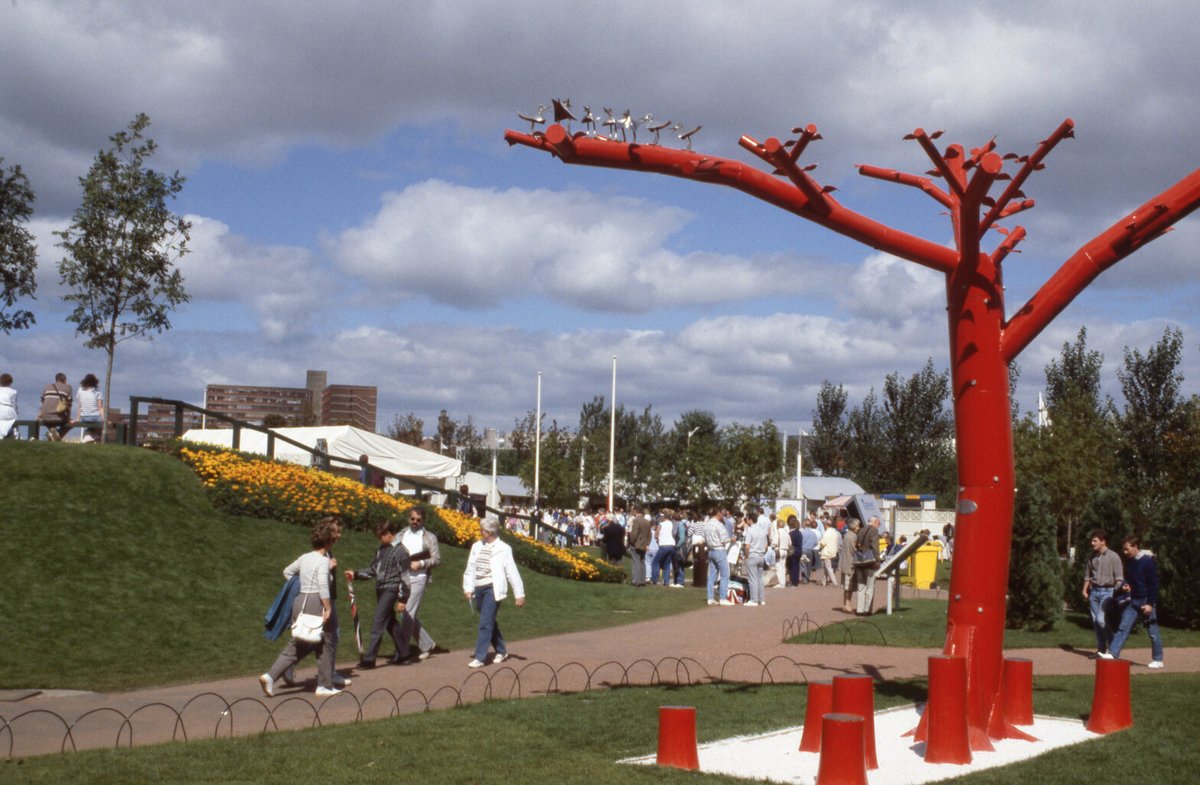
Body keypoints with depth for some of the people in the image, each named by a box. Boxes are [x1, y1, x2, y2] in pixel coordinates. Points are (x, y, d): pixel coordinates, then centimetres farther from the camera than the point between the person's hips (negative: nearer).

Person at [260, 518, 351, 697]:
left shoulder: (305, 558, 12)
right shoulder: (323, 561, -12)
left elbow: (287, 571, 25)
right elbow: (323, 586, -23)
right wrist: (328, 609, -19)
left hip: (300, 602, 8)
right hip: (316, 603, -8)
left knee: (296, 646, 13)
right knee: (326, 644, 7)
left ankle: (270, 676, 0)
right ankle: (325, 685, 13)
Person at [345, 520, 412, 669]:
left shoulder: (400, 551, -12)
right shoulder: (382, 549, 13)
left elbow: (404, 577, -13)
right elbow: (373, 570, 17)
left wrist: (402, 599, -15)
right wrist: (355, 575, 4)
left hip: (390, 590, -9)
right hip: (380, 589, 9)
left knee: (378, 623, -10)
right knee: (390, 622, 16)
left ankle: (369, 658, -9)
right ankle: (403, 652, 29)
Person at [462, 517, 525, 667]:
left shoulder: (503, 549, -7)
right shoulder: (477, 546, 7)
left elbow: (512, 572, -6)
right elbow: (470, 568, 10)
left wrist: (519, 594, -5)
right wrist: (468, 588, 0)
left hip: (493, 589, -6)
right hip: (478, 589, 6)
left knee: (485, 624, -10)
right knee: (490, 622, 16)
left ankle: (479, 658, -7)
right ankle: (501, 651, 32)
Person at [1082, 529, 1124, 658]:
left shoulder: (1113, 557, -6)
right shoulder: (1093, 557, 11)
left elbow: (1119, 578, -8)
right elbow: (1087, 575, 19)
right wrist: (1085, 590, 11)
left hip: (1107, 591, -6)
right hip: (1094, 591, 6)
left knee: (1101, 619, -17)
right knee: (1095, 621, 6)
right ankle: (1101, 649, 14)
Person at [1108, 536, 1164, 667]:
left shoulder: (1147, 561, -14)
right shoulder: (1129, 562, 6)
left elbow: (1154, 584, -14)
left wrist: (1150, 604, -17)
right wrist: (1124, 586, -3)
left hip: (1146, 602, -6)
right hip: (1133, 601, 6)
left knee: (1153, 632, 5)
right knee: (1123, 627, -4)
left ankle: (1157, 660, 16)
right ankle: (1112, 654, -10)